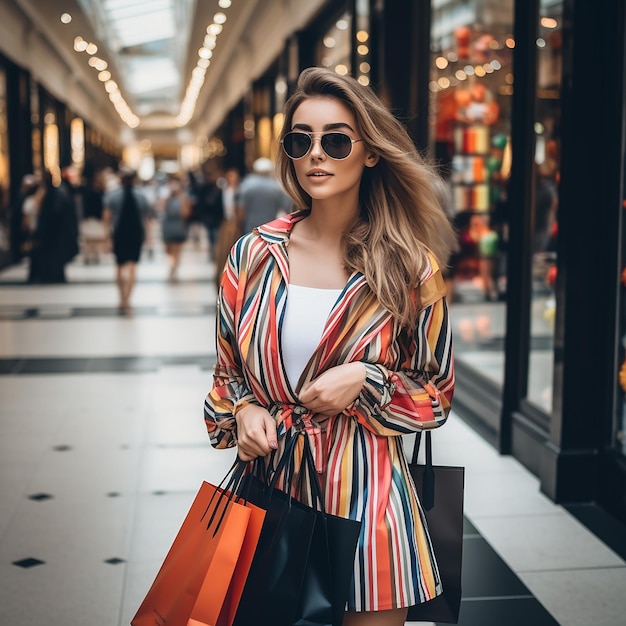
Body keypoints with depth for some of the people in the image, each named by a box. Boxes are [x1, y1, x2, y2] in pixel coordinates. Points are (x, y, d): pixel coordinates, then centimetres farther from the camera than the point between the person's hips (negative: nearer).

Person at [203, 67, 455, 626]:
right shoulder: (254, 255, 2)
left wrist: (364, 380, -13)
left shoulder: (411, 267, -4)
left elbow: (436, 396, 4)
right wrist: (244, 411, -7)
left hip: (363, 488, -2)